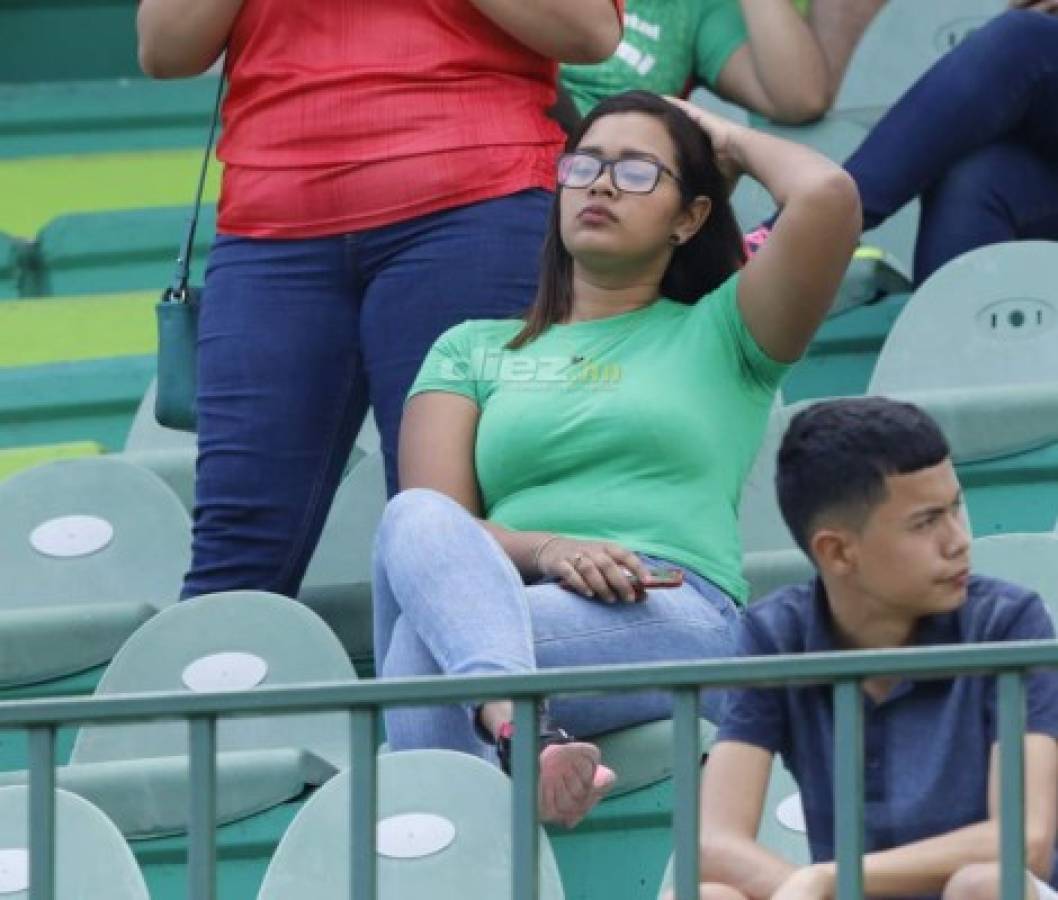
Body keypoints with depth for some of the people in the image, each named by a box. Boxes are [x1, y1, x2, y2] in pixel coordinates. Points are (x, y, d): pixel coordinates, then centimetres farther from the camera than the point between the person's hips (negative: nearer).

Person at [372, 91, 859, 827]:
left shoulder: (718, 333, 24)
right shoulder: (473, 350, 30)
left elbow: (829, 197, 3)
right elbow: (432, 519, 11)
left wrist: (735, 143, 25)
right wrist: (545, 550, -12)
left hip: (675, 618, -2)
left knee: (428, 649, -34)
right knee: (416, 519, -35)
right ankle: (520, 732, -62)